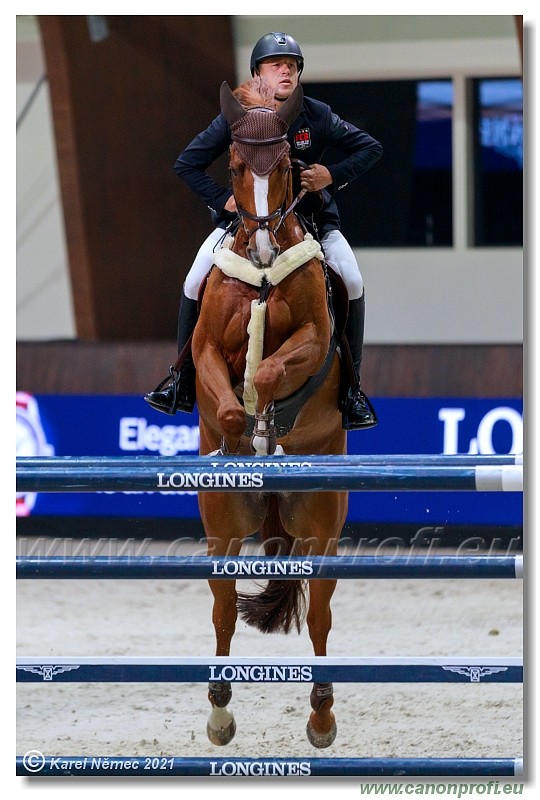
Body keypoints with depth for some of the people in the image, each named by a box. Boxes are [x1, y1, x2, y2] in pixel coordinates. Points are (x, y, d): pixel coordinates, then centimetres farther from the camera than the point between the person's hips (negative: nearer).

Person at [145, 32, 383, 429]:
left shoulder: (318, 116, -9)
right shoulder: (236, 118, -10)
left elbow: (371, 147, 0)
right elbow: (187, 164, -3)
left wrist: (334, 175, -15)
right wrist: (222, 200, -15)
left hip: (311, 216, 0)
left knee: (352, 283, -20)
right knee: (195, 283, -16)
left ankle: (351, 385, -6)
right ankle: (183, 379, 0)